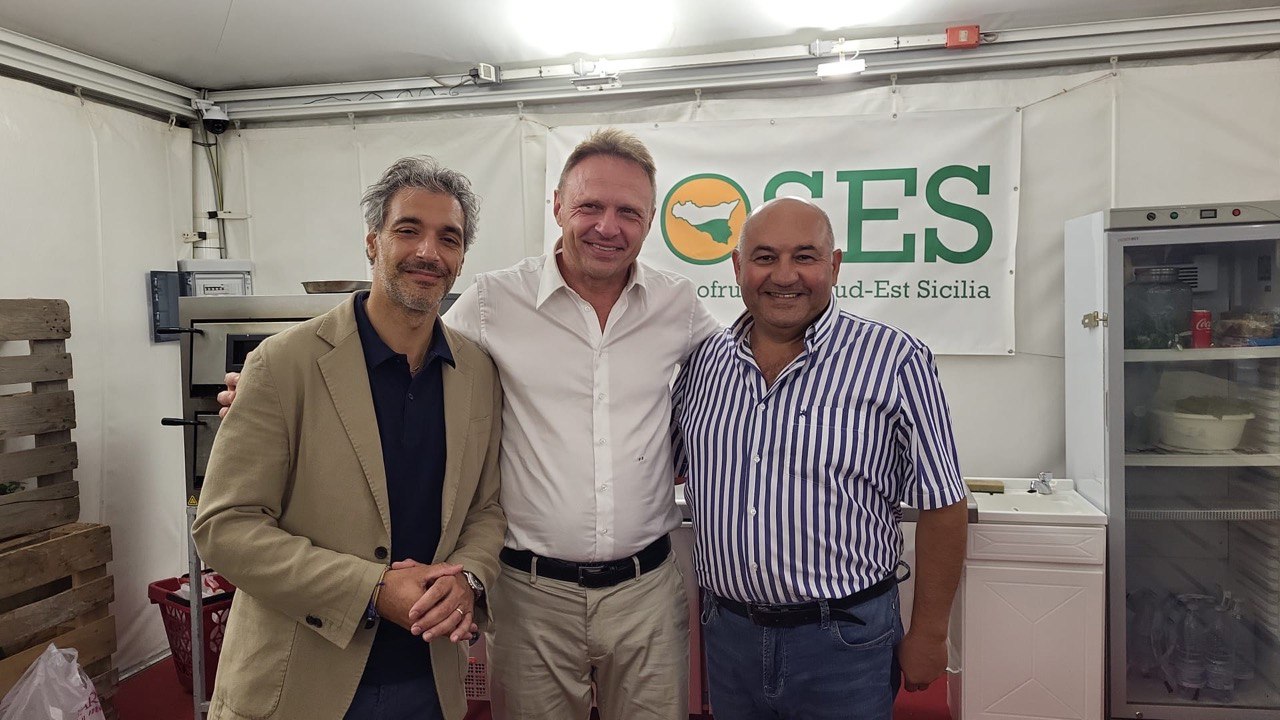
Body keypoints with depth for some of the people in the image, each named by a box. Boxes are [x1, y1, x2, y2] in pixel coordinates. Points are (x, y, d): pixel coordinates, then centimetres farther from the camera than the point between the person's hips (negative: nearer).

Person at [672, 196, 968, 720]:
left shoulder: (894, 362, -11)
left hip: (844, 640, -3)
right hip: (726, 632, 4)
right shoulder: (703, 361, 1)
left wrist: (928, 635, -5)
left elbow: (941, 507, -7)